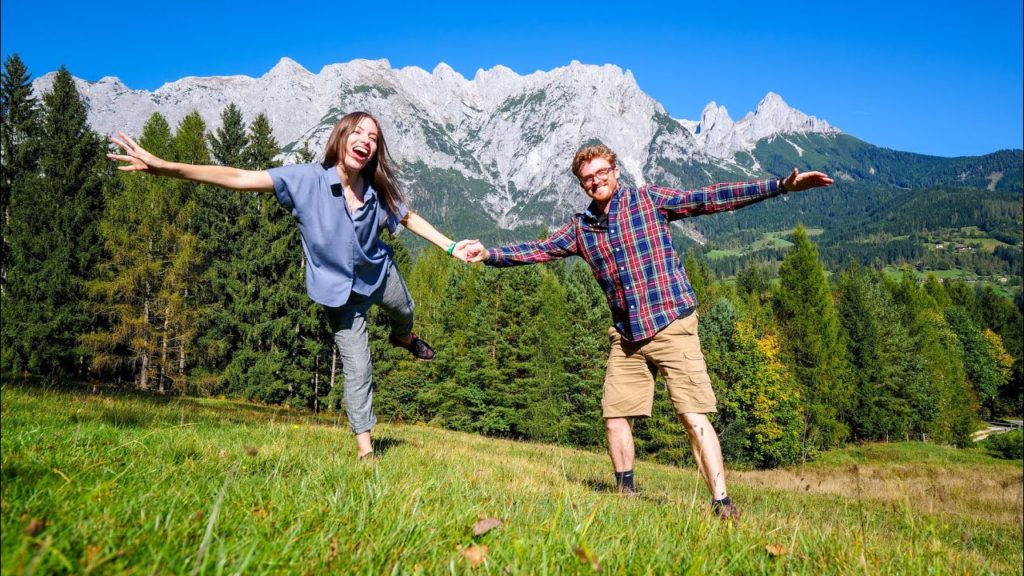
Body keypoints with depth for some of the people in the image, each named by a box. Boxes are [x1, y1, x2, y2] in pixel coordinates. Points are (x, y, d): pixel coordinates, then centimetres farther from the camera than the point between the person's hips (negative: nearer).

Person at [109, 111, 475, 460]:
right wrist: (164, 167, -42)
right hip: (340, 290, -3)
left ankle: (404, 338, 71)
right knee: (357, 369, 0)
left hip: (380, 273, 3)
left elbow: (408, 217, 2)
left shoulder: (379, 190, -18)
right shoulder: (307, 179, -27)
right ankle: (365, 448, 18)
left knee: (404, 311, 31)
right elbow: (239, 178, -34)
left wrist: (451, 247, 0)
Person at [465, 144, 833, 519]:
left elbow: (708, 199, -8)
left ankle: (722, 503, -4)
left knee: (693, 416, -9)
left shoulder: (649, 200, -2)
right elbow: (539, 249, 11)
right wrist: (489, 255, 0)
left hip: (672, 326, -5)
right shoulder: (580, 227, 10)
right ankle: (625, 491, 24)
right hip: (626, 335, 5)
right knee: (615, 413, 6)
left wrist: (781, 185, -15)